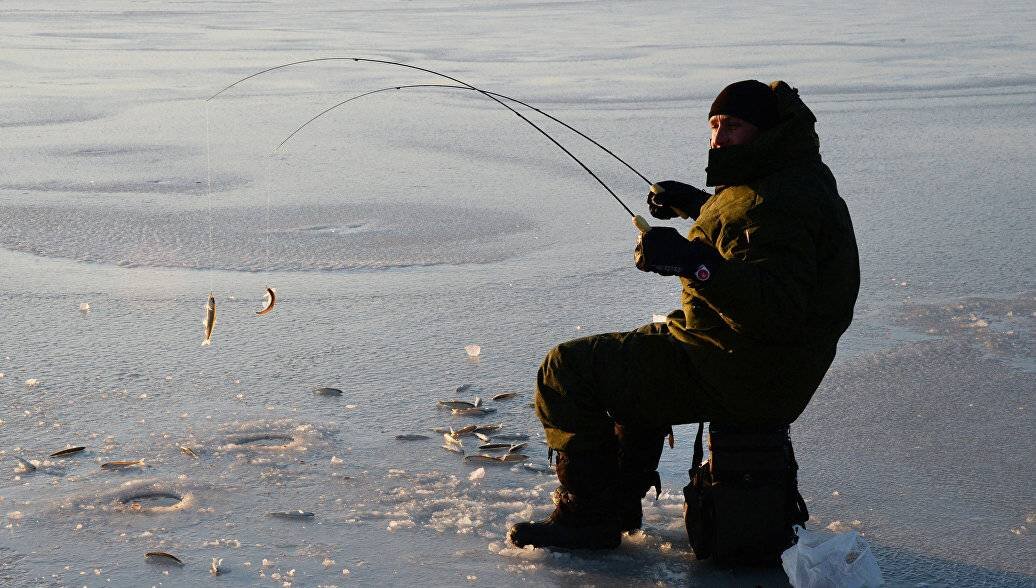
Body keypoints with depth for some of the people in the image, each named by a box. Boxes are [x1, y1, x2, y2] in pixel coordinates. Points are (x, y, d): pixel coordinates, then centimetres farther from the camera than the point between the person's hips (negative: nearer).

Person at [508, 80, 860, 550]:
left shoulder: (779, 202, -24)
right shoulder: (793, 177, 11)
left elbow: (778, 309, -35)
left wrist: (693, 261, -41)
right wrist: (696, 204, 29)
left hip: (739, 376, -11)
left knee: (567, 370, -7)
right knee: (633, 359, 35)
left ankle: (588, 517, -1)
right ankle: (621, 501, 35)